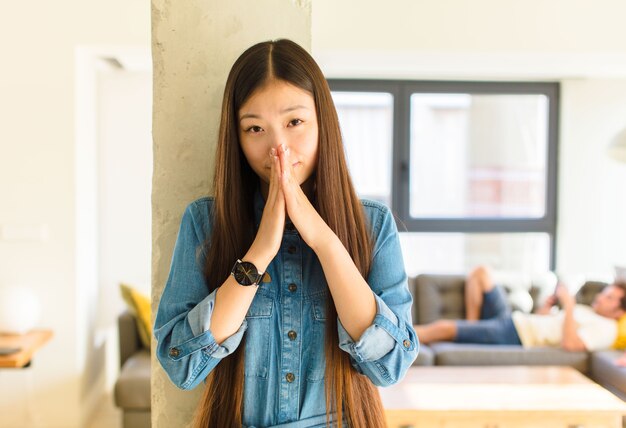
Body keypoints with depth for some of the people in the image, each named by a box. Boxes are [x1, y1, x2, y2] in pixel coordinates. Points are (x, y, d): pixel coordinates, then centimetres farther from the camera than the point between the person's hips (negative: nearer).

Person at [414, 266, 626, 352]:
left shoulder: (606, 329, -6)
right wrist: (551, 301, 7)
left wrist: (569, 305, -18)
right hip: (510, 319, 10)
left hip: (517, 337, -10)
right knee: (480, 273, 12)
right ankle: (471, 329, 8)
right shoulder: (585, 310, 22)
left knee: (443, 327, -22)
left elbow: (570, 344, -26)